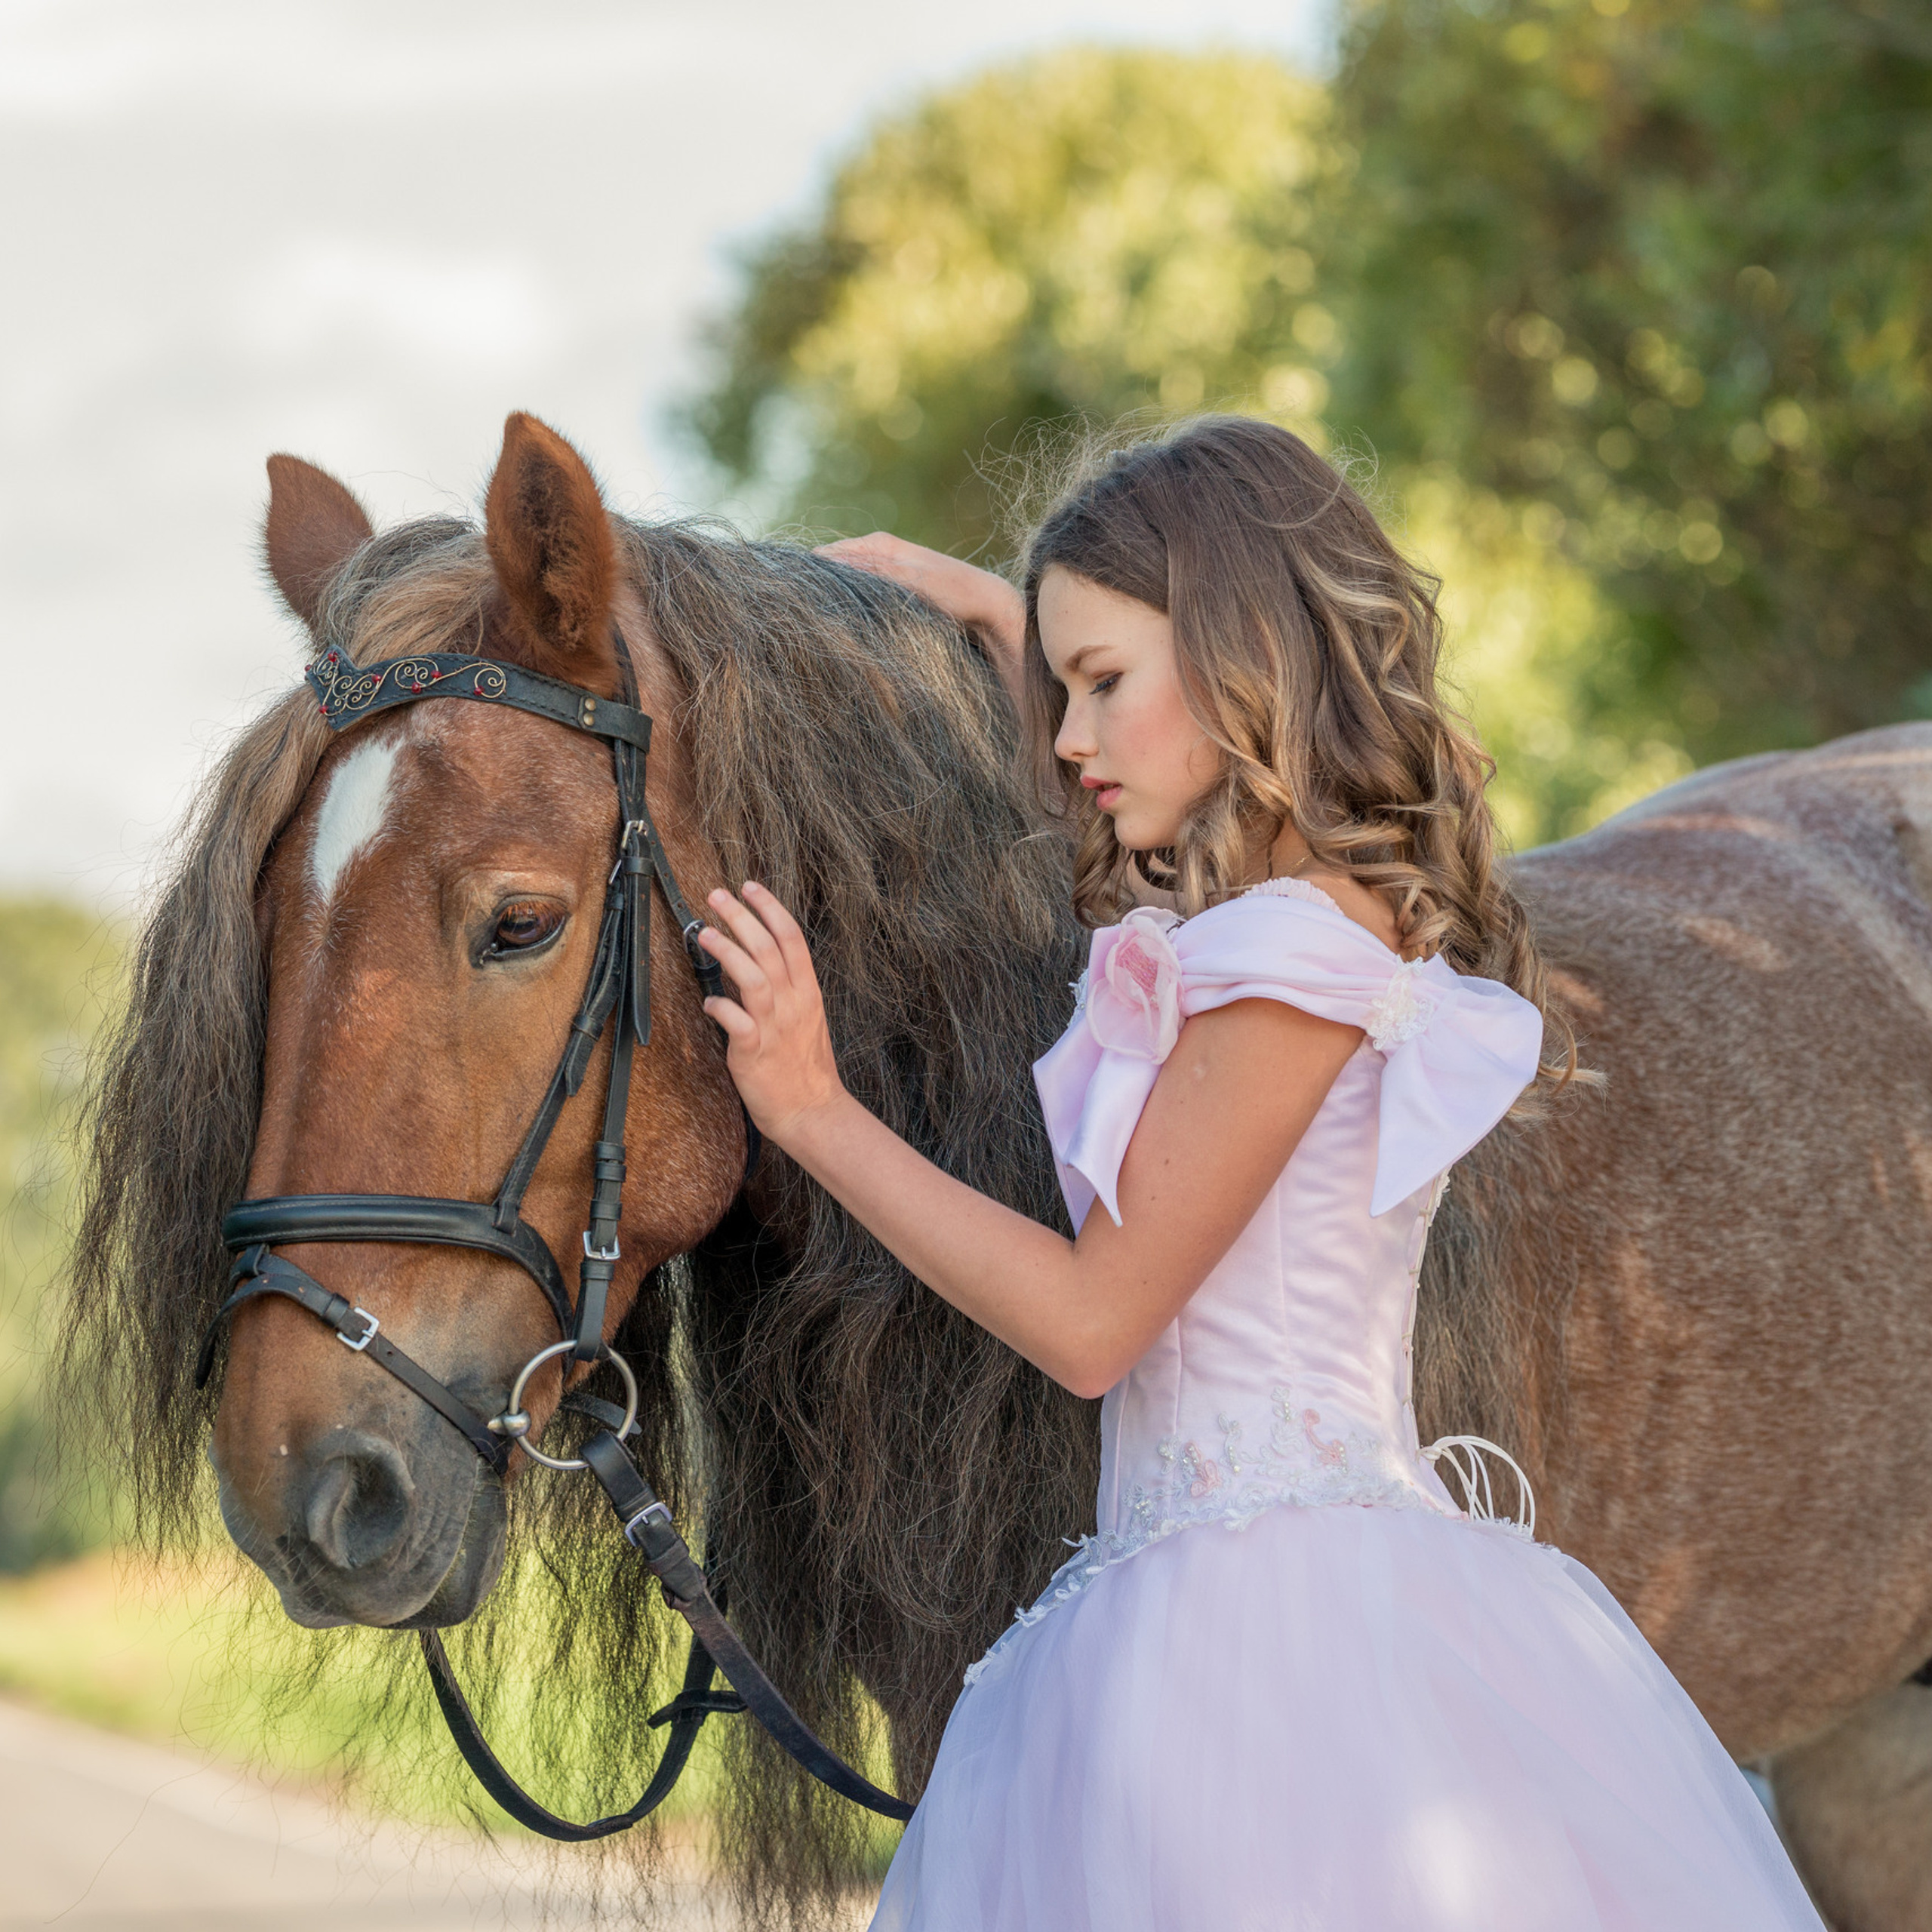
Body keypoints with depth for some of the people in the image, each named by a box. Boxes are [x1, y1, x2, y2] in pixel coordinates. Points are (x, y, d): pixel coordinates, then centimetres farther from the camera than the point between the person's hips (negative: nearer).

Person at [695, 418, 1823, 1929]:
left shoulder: (1306, 945, -13)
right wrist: (982, 610, 40)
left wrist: (813, 1110, -9)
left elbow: (1090, 1319, -12)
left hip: (1276, 1610, -10)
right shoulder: (1246, 918, 17)